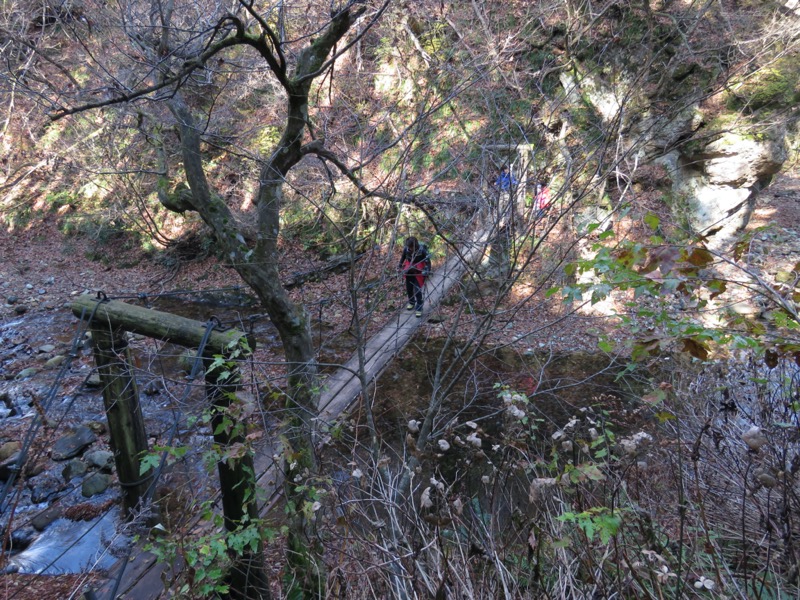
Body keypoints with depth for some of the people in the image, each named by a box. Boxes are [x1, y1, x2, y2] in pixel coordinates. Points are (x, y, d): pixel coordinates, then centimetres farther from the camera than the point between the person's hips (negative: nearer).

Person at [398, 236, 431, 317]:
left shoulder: (422, 250, -23)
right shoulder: (406, 249, -13)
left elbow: (427, 261, -15)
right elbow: (403, 257, 8)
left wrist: (427, 270, -26)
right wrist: (399, 266, 9)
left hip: (418, 272, -4)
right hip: (409, 271, 4)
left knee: (417, 290, -10)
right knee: (408, 288, 14)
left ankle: (419, 308, 3)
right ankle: (411, 302, 40)